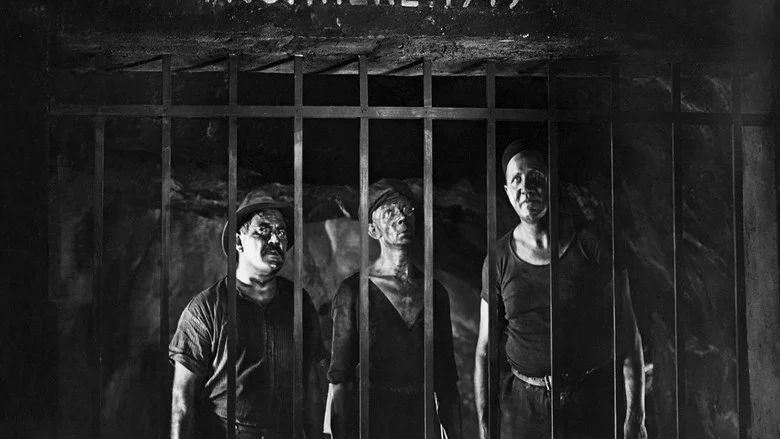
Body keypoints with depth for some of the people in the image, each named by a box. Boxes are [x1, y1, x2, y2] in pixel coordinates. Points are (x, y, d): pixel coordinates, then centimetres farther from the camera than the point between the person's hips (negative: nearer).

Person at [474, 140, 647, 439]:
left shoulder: (594, 245, -2)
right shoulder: (500, 259, 4)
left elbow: (628, 334, -2)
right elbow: (484, 349, 7)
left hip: (593, 403, -1)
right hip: (523, 407, 2)